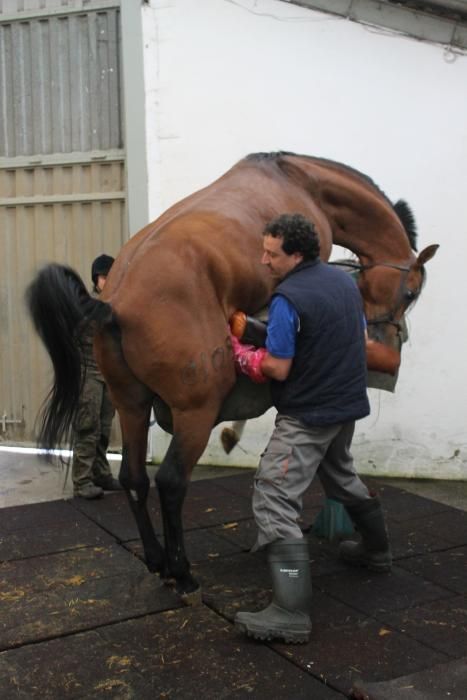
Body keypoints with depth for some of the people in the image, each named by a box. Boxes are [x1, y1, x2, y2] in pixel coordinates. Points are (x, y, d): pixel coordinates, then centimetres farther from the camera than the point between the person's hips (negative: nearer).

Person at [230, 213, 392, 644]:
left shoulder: (288, 299, -20)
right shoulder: (345, 280, 6)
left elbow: (277, 369, -20)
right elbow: (361, 339, 15)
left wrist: (237, 350, -6)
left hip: (307, 416, -9)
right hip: (349, 404, 9)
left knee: (275, 501, -9)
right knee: (341, 476, 31)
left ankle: (292, 615, -13)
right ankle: (375, 551, 51)